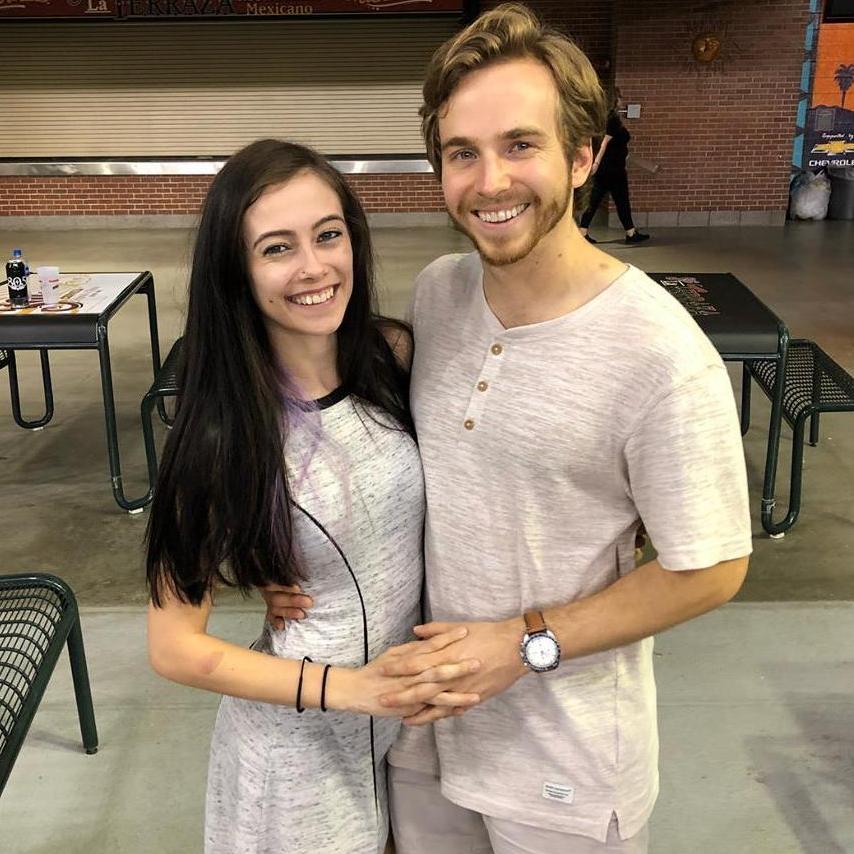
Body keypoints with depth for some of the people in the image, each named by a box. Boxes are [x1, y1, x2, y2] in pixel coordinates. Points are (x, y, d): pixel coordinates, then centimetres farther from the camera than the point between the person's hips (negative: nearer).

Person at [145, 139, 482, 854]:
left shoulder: (394, 354, -12)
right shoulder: (222, 437, -23)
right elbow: (176, 648, -16)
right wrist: (349, 687, -22)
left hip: (420, 705, 4)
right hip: (302, 740, -4)